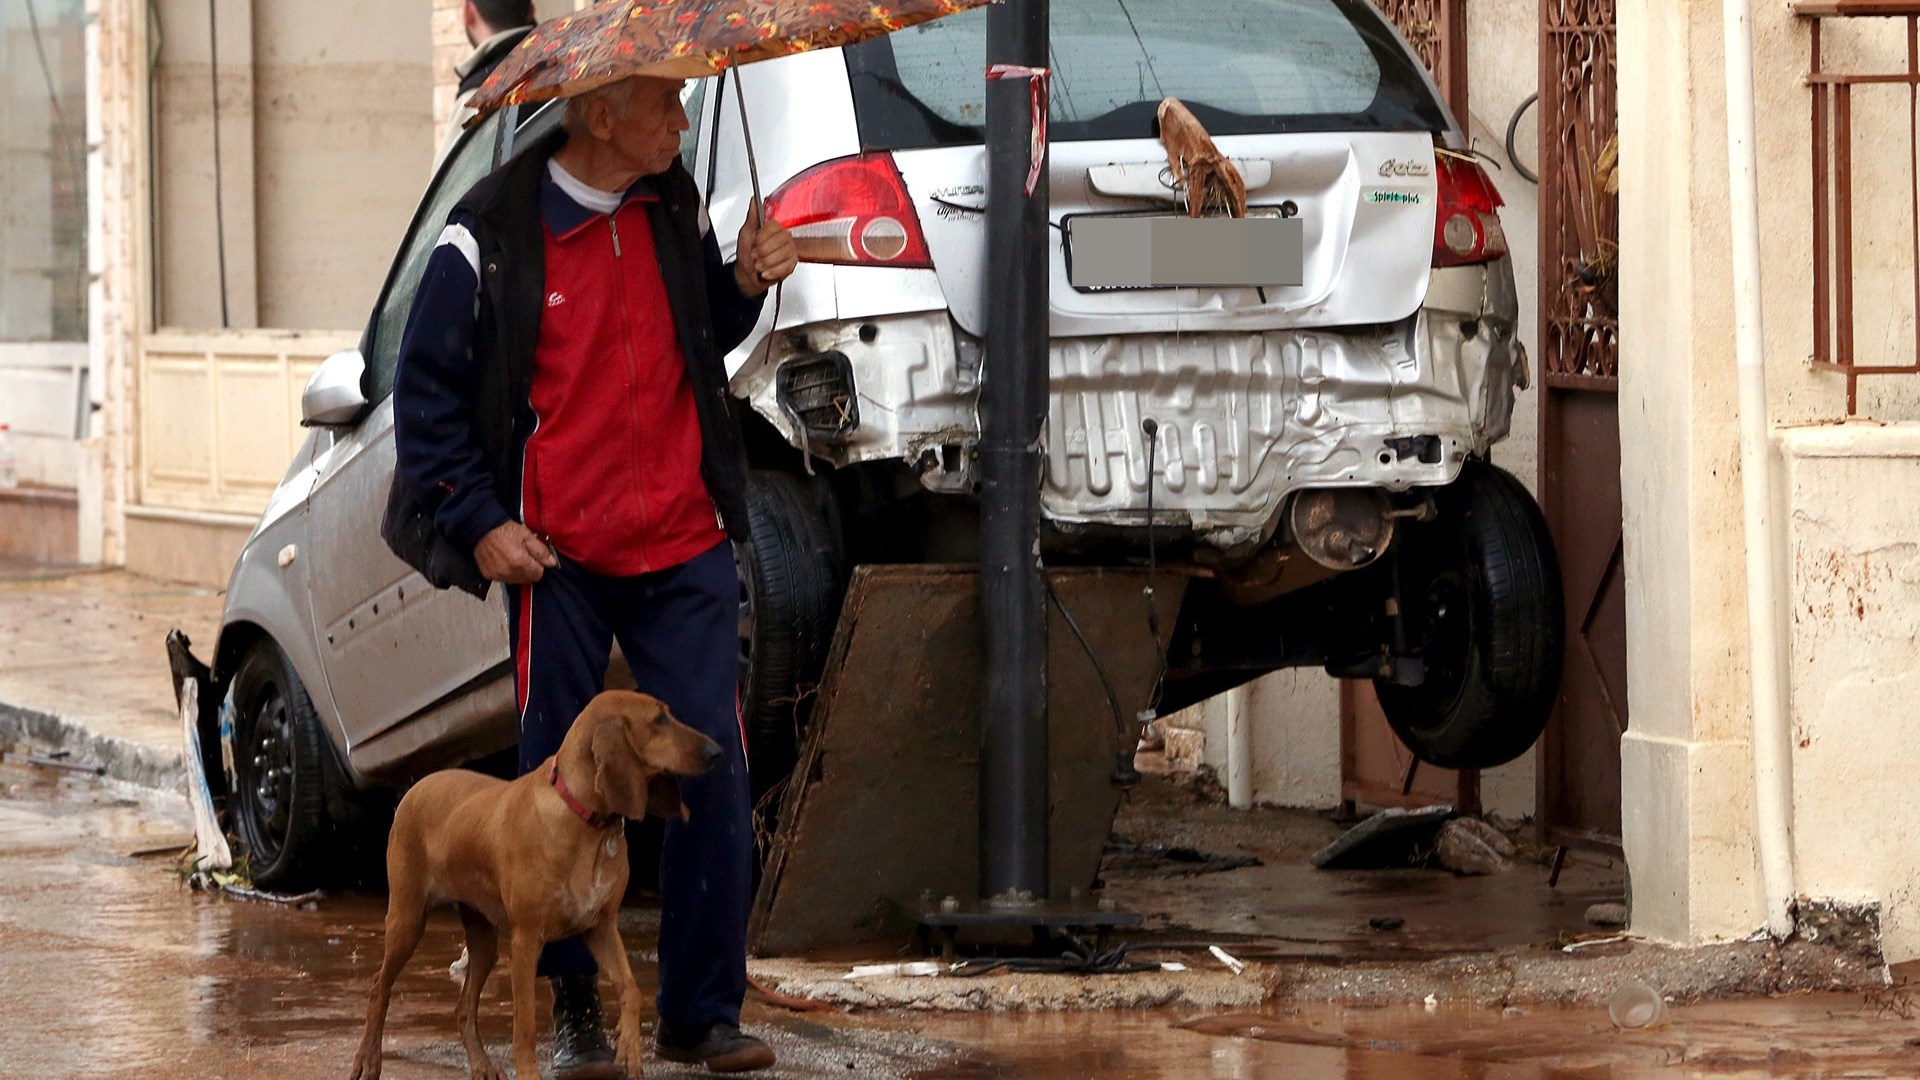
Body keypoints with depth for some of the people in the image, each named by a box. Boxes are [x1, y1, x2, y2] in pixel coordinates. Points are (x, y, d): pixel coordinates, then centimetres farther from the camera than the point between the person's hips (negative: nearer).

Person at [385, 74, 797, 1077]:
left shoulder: (673, 207, 6)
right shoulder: (492, 235, -9)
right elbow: (426, 392, -3)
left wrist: (746, 283, 0)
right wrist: (478, 522, -9)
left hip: (685, 550, 4)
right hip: (560, 558, -4)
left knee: (711, 771, -1)